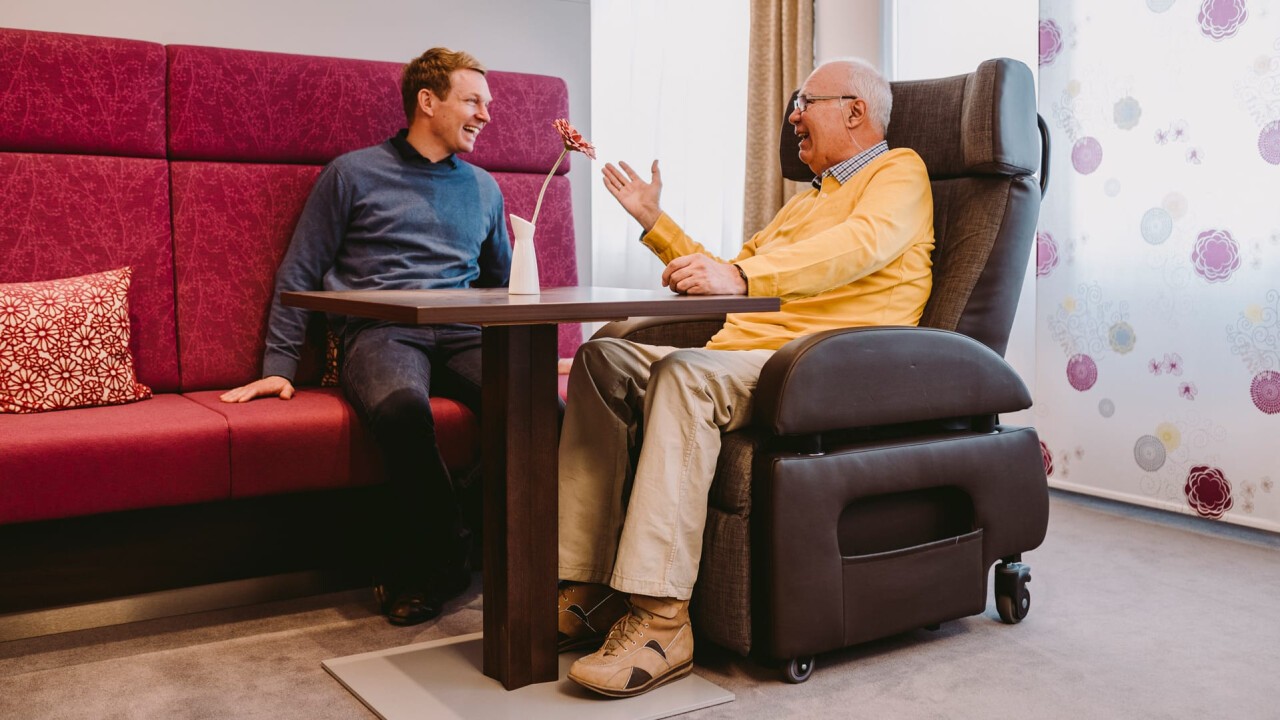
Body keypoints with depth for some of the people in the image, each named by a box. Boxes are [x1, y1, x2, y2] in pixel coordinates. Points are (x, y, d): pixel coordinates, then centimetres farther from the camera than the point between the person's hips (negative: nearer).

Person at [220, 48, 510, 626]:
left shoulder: (483, 188, 26)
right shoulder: (353, 174, 12)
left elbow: (502, 284, 33)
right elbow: (299, 273, 11)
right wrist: (279, 366, 3)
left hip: (460, 337, 4)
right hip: (378, 334, -4)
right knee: (401, 407, -41)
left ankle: (411, 565, -14)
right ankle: (442, 561, -16)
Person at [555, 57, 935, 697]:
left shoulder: (898, 171, 7)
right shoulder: (804, 204, 34)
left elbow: (864, 242, -18)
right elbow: (724, 280, 35)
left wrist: (743, 275, -32)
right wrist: (653, 221, 32)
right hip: (738, 356, 9)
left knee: (685, 374, -35)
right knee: (603, 359, -9)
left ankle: (659, 621, -35)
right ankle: (585, 584, -15)